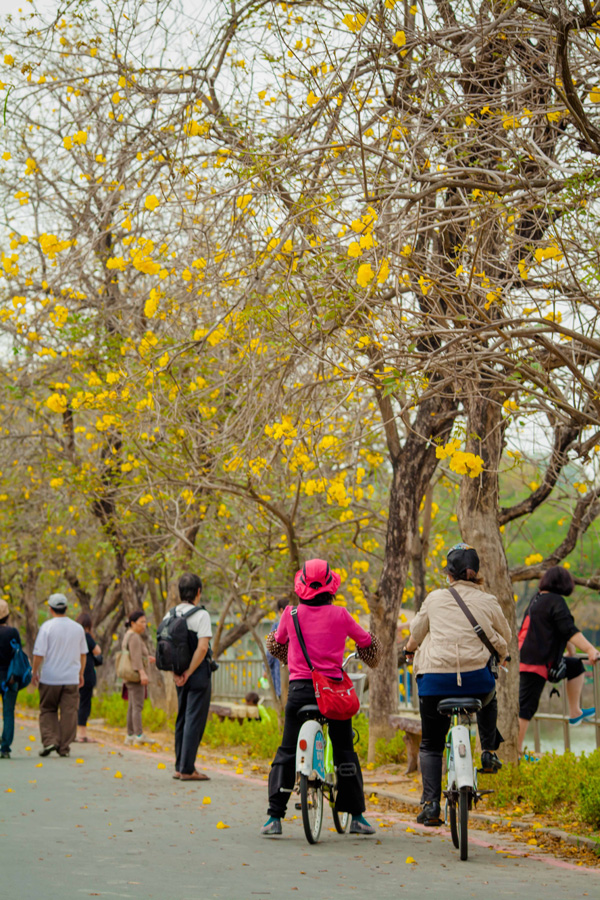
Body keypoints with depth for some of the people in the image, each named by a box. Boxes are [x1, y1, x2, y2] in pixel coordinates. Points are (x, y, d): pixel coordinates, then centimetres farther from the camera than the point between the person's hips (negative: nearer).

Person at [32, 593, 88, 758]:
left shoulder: (47, 627, -9)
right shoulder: (78, 628, 5)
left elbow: (39, 653, -10)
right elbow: (82, 654, 13)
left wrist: (34, 673, 2)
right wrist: (81, 674, 23)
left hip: (50, 678, -2)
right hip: (71, 678, 2)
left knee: (47, 711, 12)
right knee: (69, 712, 4)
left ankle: (49, 740, -3)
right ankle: (64, 747, 4)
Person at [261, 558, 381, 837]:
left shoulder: (291, 614, -2)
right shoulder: (339, 615, -4)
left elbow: (277, 643, 17)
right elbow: (367, 642, 11)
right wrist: (369, 653, 34)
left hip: (300, 688, 0)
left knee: (287, 752, 7)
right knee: (345, 752, 11)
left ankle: (274, 817, 1)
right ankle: (356, 817, 14)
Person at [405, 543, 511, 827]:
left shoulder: (435, 599, 5)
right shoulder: (488, 603, 5)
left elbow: (416, 633, 18)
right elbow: (505, 638, 19)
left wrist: (410, 648, 40)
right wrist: (499, 656, 41)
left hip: (435, 679, 0)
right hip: (477, 679, 1)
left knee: (430, 745, 12)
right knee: (488, 699, 38)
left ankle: (430, 803, -1)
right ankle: (489, 752, 27)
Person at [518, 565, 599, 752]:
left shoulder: (537, 598, 14)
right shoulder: (556, 601, -13)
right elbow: (569, 630, -24)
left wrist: (569, 647, 39)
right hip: (535, 661, -10)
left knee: (576, 666, 22)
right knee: (526, 707, -8)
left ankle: (575, 713, 27)